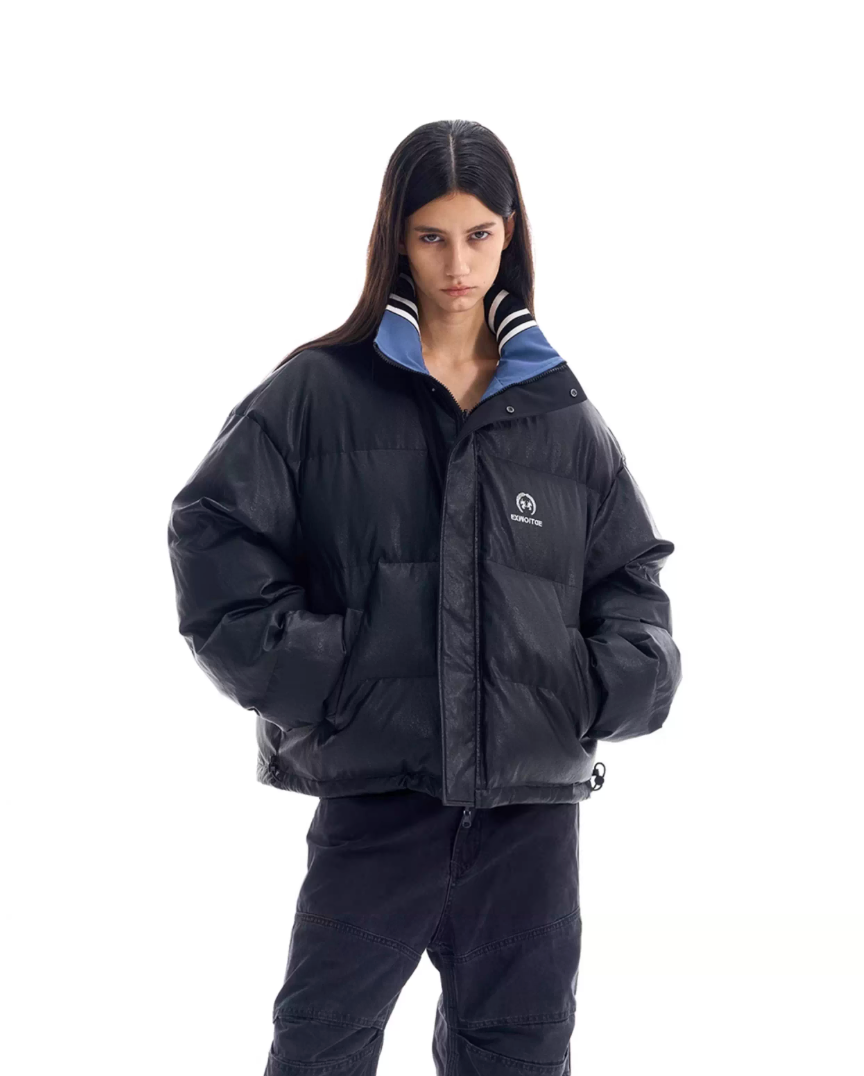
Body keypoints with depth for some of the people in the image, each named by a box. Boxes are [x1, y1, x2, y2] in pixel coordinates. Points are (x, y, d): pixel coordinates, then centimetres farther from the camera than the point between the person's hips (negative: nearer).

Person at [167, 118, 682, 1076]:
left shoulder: (562, 414, 8)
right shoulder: (317, 392, -1)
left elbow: (628, 572, 14)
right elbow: (214, 530, -4)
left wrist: (621, 675, -4)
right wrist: (294, 668, -13)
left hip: (534, 798, 3)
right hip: (374, 783, -3)